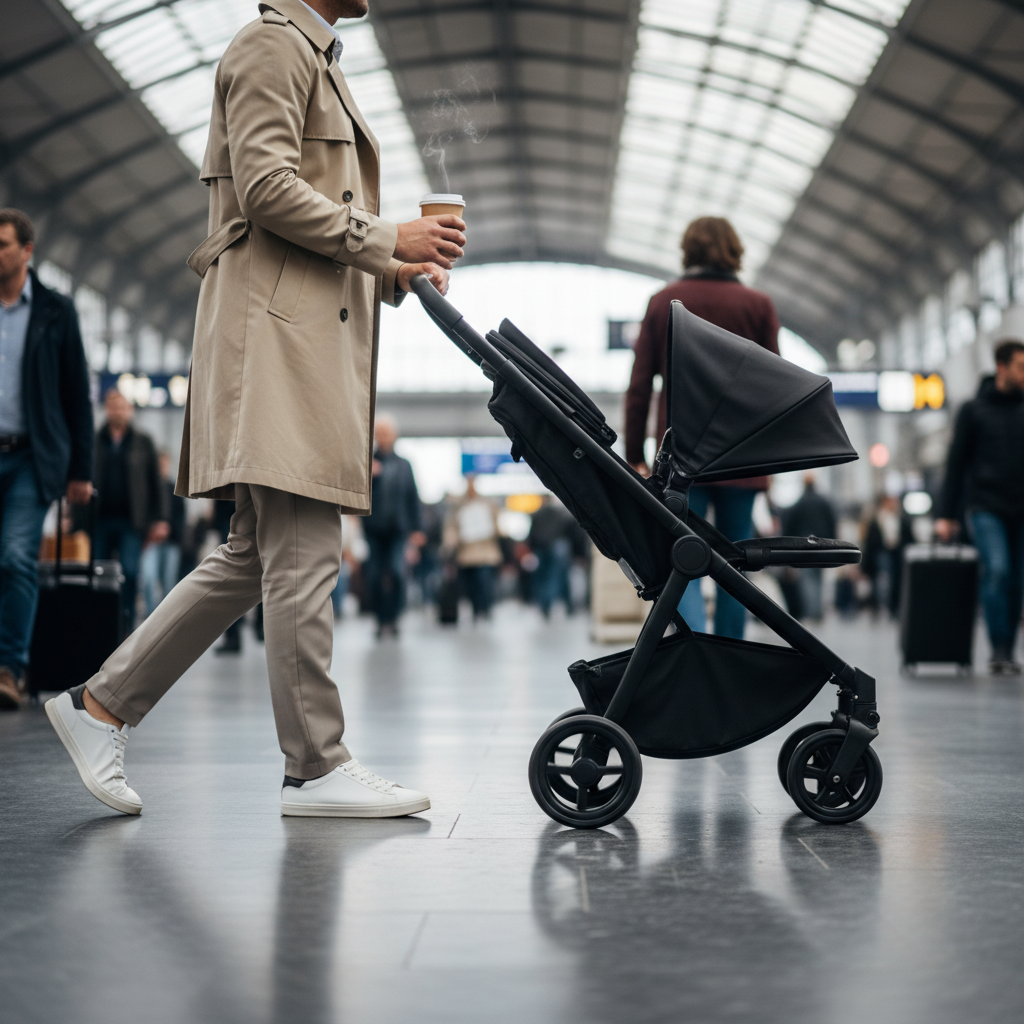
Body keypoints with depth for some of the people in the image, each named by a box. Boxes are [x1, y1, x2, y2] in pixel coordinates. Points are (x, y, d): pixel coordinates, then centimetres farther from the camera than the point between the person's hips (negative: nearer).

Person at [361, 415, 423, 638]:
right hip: (373, 528, 0)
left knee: (397, 573, -15)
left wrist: (416, 528, 8)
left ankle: (393, 617, -5)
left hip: (397, 529, 0)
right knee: (375, 576, -3)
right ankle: (381, 620, 7)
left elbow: (412, 498, 13)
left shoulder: (403, 465, 13)